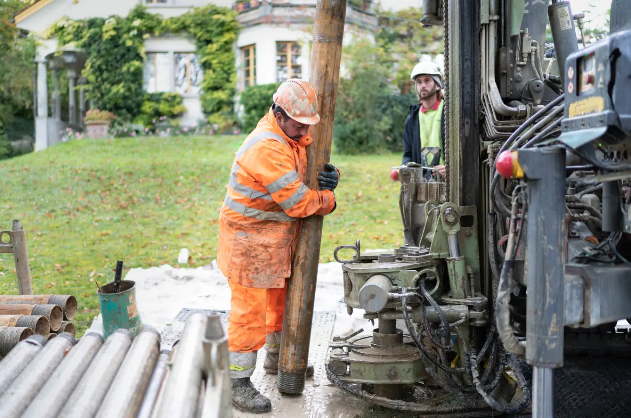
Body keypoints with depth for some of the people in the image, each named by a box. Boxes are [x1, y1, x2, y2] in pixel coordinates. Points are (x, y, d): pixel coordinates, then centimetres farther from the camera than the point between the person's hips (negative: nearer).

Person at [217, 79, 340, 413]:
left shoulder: (294, 135, 4)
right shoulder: (267, 148, -27)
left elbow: (314, 161, 14)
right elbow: (298, 202, -27)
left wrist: (329, 176, -11)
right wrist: (327, 201, -8)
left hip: (278, 238, 10)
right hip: (250, 240, -10)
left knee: (282, 298, 22)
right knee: (251, 310, -5)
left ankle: (277, 358, 41)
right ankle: (238, 381, 5)